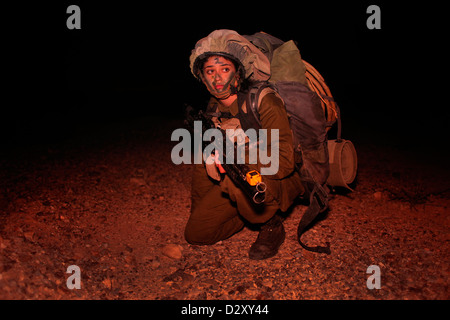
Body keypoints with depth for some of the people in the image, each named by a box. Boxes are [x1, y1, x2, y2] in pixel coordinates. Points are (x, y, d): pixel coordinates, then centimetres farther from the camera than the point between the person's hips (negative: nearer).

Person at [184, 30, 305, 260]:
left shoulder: (264, 103, -23)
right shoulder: (211, 111, -2)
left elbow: (283, 163, -31)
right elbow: (203, 164, 10)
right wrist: (198, 212, 2)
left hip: (276, 185, -6)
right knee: (195, 233, -3)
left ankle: (272, 225, -9)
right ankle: (251, 213, 17)